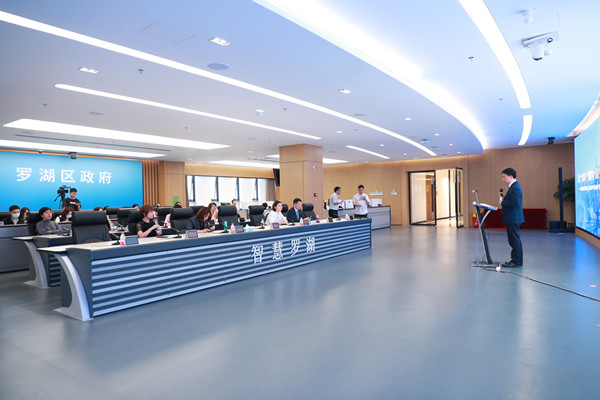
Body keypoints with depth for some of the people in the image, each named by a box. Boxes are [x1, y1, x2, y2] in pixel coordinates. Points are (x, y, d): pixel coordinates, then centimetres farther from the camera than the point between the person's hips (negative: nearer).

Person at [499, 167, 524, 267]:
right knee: (515, 240, 16)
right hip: (512, 219, 11)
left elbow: (515, 203, -25)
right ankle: (518, 261, 24)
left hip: (513, 219, -11)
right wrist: (503, 198, 6)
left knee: (514, 240, -4)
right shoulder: (513, 186, 16)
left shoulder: (515, 188, -18)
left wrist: (502, 203, -16)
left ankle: (516, 261, 2)